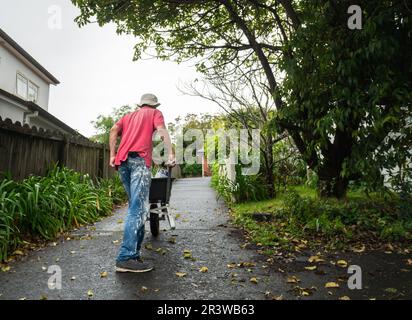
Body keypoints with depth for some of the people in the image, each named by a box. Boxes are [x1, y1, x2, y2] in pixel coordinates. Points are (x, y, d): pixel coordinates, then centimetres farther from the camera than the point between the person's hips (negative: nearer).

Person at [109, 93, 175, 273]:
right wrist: (170, 154, -8)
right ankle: (126, 258, -20)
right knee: (139, 209, -13)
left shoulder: (129, 115, 32)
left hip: (122, 161, 6)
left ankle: (135, 252, 15)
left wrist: (112, 155, 13)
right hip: (139, 159, -6)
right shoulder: (155, 113, 19)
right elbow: (162, 131, -1)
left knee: (135, 207, 13)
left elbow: (114, 130, 15)